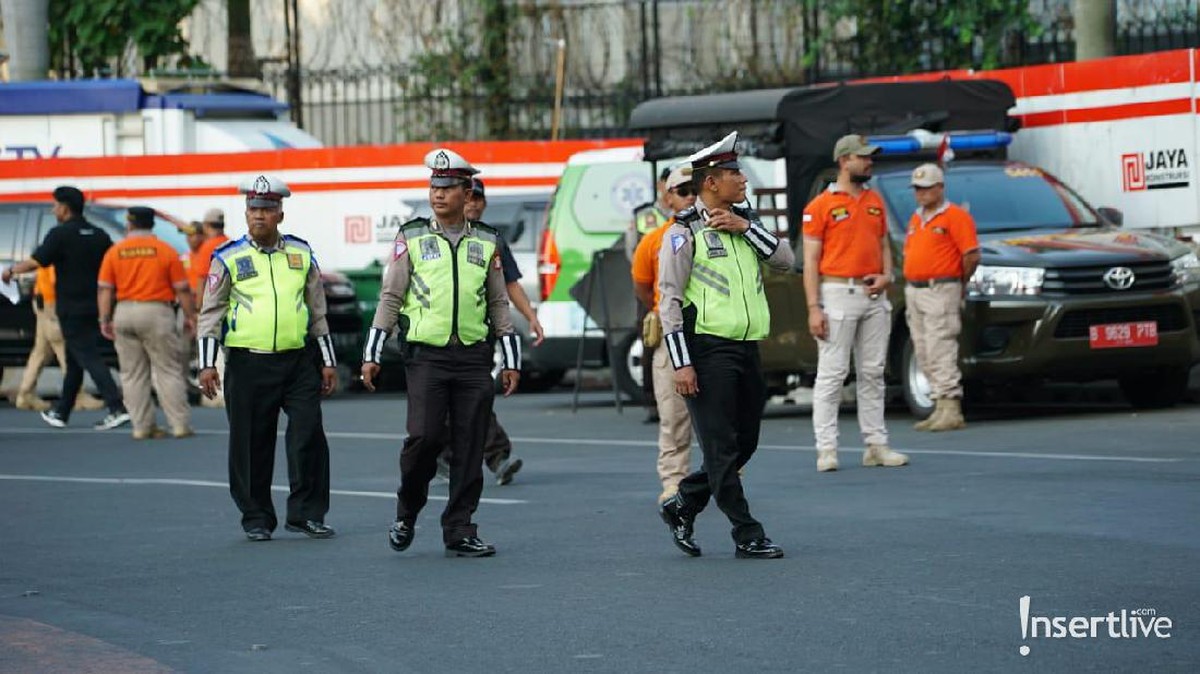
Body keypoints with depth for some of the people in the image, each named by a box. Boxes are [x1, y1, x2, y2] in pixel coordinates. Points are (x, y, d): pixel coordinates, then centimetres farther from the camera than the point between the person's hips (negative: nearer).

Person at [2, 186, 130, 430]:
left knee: (89, 359, -9)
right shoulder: (99, 235, 8)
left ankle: (117, 409, -20)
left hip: (71, 309, -7)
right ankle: (61, 412, 26)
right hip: (94, 307, 7)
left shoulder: (60, 234, -12)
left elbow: (35, 261, -16)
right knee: (74, 361, 17)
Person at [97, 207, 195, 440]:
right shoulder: (166, 250, -2)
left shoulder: (115, 252, 4)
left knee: (132, 374, 9)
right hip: (157, 311, -2)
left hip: (124, 313, 2)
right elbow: (182, 289, -2)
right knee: (168, 370, 3)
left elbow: (104, 289, 2)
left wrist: (104, 320, 7)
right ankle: (180, 425, 0)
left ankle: (142, 427, 7)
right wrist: (189, 316, 7)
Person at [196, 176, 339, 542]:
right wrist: (207, 364, -5)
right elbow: (210, 314, 3)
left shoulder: (301, 254, 10)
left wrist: (328, 361, 15)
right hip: (248, 364, -2)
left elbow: (317, 311, 17)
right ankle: (256, 519, 14)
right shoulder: (228, 259, 2)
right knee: (251, 444, 3)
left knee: (309, 436, -5)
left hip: (297, 361, 2)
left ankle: (306, 513, 7)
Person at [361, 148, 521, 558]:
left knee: (469, 448, 0)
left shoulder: (486, 243, 11)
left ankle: (459, 532, 7)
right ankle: (406, 514, 10)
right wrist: (371, 355, 3)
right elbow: (390, 298, 6)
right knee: (424, 436, -13)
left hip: (474, 359, 2)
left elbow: (499, 304, 14)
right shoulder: (412, 239, 6)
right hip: (427, 357, -2)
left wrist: (512, 362, 11)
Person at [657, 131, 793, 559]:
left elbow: (786, 261, 4)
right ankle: (748, 537, 0)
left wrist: (745, 228, -7)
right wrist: (681, 363, -15)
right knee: (722, 448, -3)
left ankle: (682, 506, 27)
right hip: (707, 351, -7)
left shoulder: (745, 223, 15)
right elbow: (670, 300, -9)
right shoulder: (684, 232, -6)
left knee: (744, 443, 12)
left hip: (746, 348, 8)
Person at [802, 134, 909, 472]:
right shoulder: (821, 205, -5)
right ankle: (826, 449, -4)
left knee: (873, 373, 9)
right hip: (838, 294, -6)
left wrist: (887, 276, 0)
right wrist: (814, 308, -14)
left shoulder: (875, 201, 13)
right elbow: (811, 260, -7)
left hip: (874, 295, 6)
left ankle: (876, 444, 14)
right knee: (832, 373, -5)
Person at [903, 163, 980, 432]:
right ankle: (941, 409, 14)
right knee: (924, 354, 9)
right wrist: (910, 281, 13)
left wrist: (960, 282, 0)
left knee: (941, 352, -12)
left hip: (940, 291, -9)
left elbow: (972, 255, -11)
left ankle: (951, 409, -12)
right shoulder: (916, 218, 18)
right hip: (913, 291, 9)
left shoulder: (955, 216, -8)